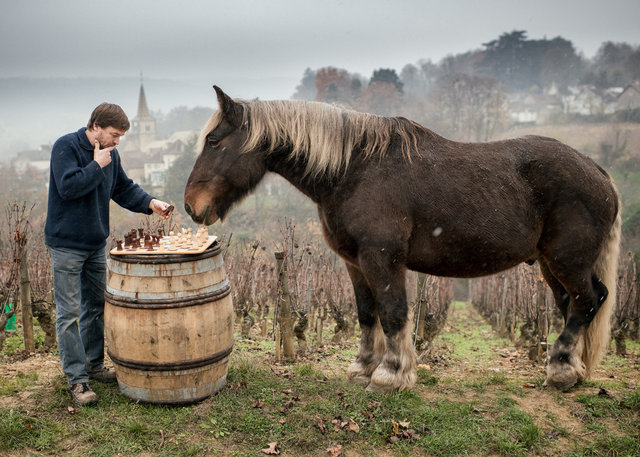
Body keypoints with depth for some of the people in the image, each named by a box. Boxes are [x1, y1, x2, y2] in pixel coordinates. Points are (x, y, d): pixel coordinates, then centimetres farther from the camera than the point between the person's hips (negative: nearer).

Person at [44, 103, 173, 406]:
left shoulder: (110, 154, 6)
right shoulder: (65, 147, -14)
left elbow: (124, 188, 13)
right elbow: (68, 187, -25)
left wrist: (150, 203, -2)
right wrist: (97, 165, -19)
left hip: (96, 244, 7)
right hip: (66, 244, -7)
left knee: (96, 307, 15)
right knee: (69, 312, -3)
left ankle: (94, 365, 29)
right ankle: (77, 379, 4)